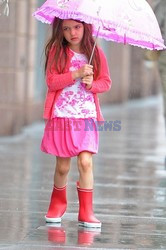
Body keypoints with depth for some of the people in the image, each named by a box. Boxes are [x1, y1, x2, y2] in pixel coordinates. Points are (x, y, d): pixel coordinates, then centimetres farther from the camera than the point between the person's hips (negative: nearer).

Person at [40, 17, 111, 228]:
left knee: (85, 161, -13)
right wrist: (77, 74, -18)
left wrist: (92, 84, -12)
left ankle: (86, 211, -4)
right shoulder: (56, 51, 1)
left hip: (87, 115, 0)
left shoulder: (96, 53, 5)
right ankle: (57, 203, 31)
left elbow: (106, 82, 8)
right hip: (61, 115, 0)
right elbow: (51, 81, -9)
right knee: (62, 166, 6)